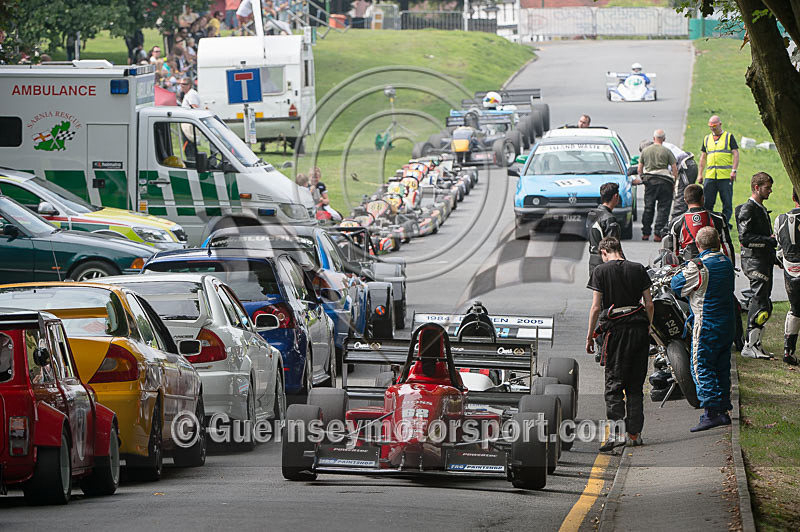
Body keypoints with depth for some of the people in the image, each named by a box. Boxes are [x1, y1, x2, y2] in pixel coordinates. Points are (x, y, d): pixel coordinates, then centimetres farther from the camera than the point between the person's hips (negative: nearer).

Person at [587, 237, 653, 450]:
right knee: (636, 385, 10)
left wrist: (590, 335, 1)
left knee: (614, 384, -2)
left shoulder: (601, 271, -2)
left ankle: (616, 432, -14)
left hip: (616, 329, -4)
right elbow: (649, 304, 7)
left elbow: (596, 307, -6)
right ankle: (634, 433, 10)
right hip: (639, 328, 4)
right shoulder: (638, 269, 8)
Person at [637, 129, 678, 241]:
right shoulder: (666, 152, -1)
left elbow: (639, 169, 11)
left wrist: (641, 178, 26)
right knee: (663, 208, 1)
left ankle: (645, 233, 14)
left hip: (649, 181, 3)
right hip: (664, 181, -3)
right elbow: (675, 169, -2)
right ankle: (658, 233, -5)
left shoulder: (645, 151, 7)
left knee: (648, 208, 12)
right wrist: (674, 182, 9)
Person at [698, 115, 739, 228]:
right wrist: (700, 174, 13)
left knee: (727, 202, -2)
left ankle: (725, 223, 3)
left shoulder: (729, 137, 5)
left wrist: (734, 171, -13)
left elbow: (736, 154, -1)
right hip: (710, 176, 4)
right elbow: (703, 157, 20)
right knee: (707, 202, 0)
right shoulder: (707, 139, 17)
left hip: (725, 176, -4)